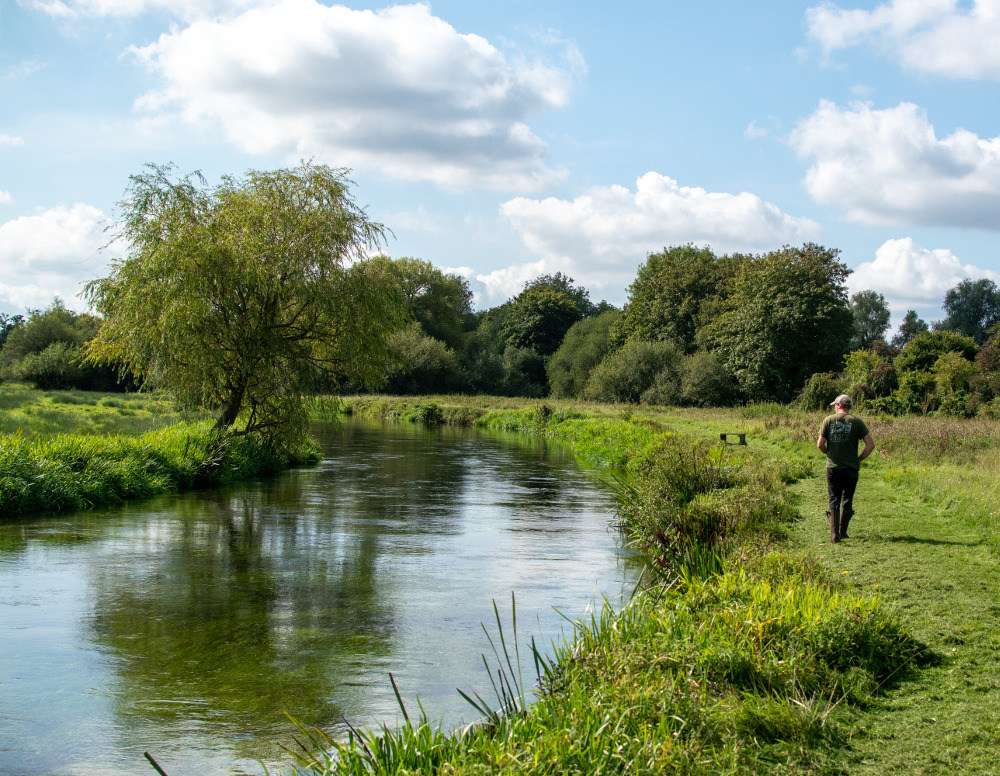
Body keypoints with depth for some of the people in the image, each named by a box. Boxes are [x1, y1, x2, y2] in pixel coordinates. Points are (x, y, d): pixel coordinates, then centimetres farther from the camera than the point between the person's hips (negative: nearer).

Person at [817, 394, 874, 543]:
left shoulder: (828, 420, -1)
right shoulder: (856, 421, -2)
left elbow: (820, 444, -3)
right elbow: (870, 444, -6)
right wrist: (859, 459, 7)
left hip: (833, 468, 0)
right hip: (851, 468, 0)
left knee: (834, 501, 4)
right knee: (847, 500, 15)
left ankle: (834, 535, -6)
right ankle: (843, 532, 22)